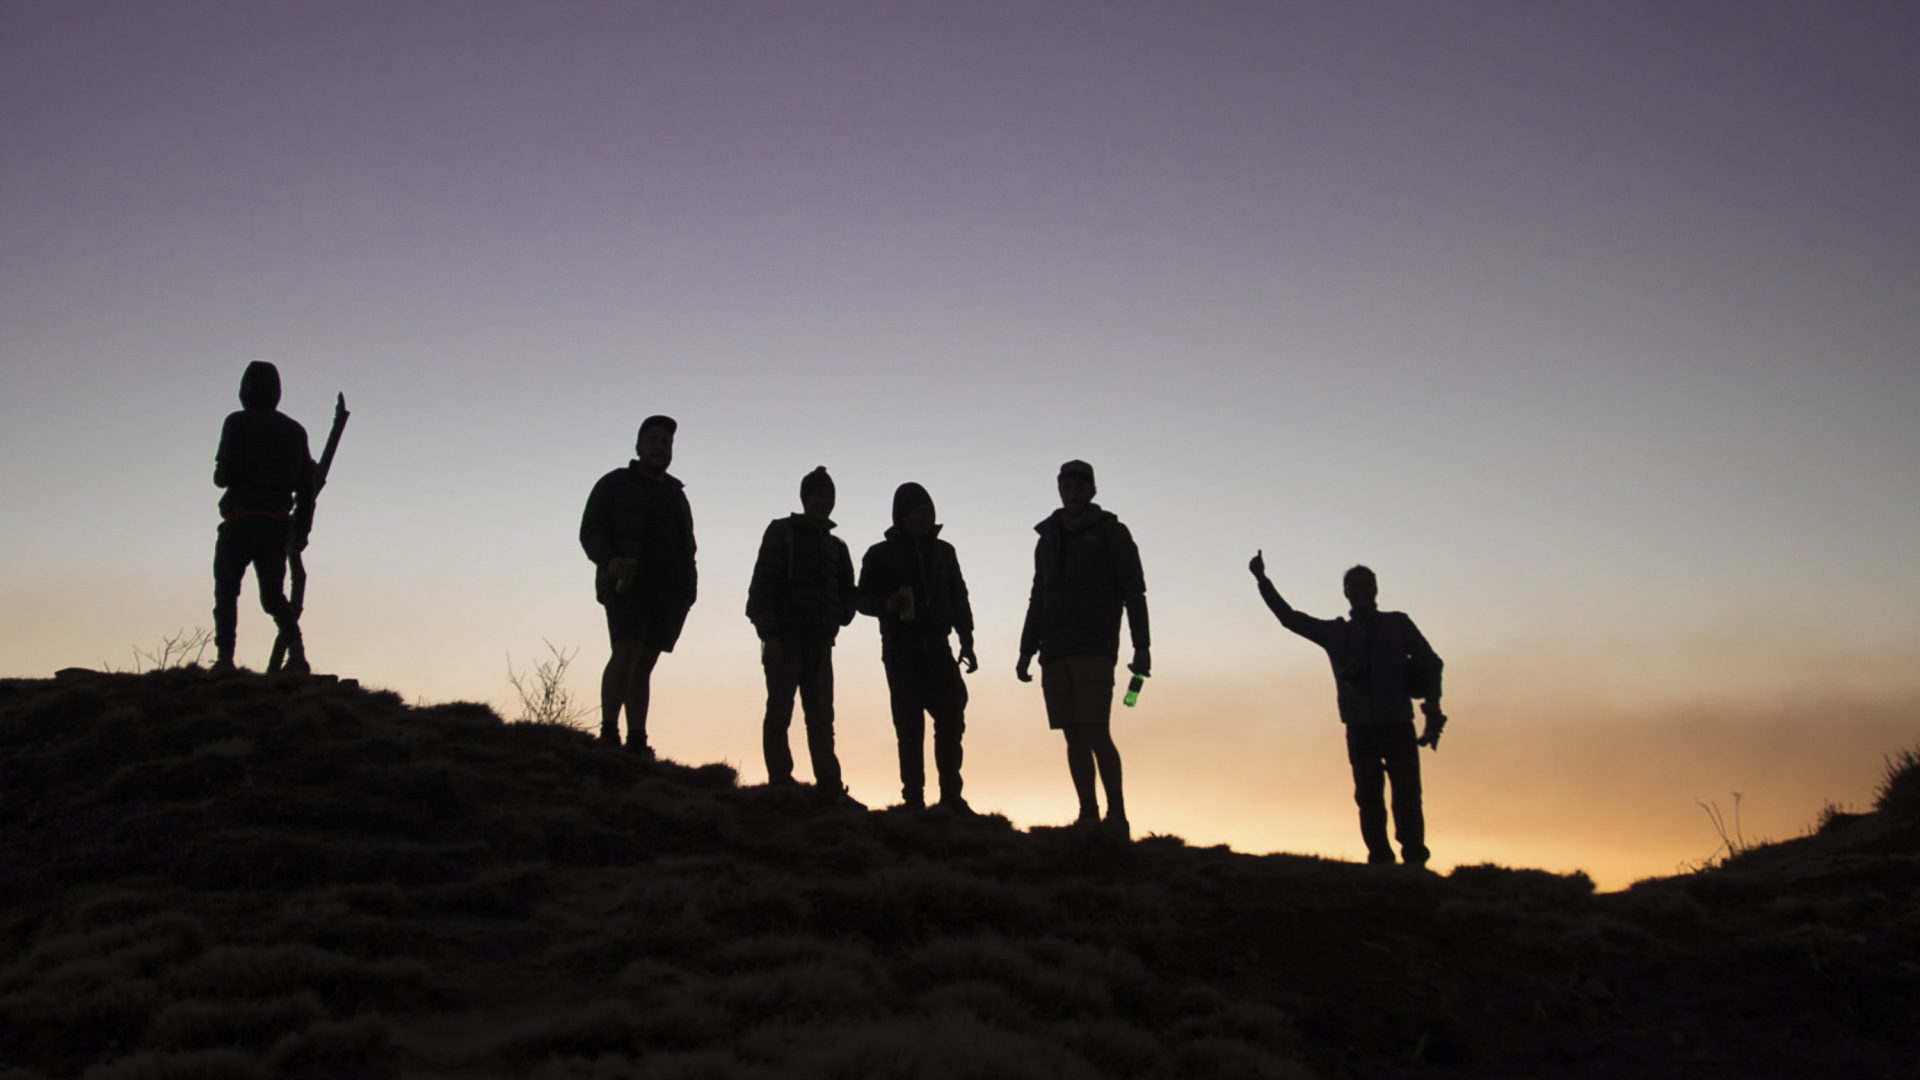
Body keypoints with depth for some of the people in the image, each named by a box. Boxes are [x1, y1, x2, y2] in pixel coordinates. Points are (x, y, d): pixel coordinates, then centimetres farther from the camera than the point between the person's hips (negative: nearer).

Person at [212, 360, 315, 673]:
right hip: (279, 524, 5)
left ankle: (225, 659, -4)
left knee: (226, 592, 6)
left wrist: (218, 475, 11)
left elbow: (226, 473, -14)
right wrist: (301, 529, 16)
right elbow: (307, 484, 11)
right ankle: (296, 650, -12)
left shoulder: (238, 423, -5)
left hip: (242, 521, -5)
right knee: (273, 594, 8)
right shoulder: (295, 430, 13)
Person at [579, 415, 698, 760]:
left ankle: (637, 742, -2)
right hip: (628, 585, -5)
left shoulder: (676, 495, 24)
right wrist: (608, 562, -19)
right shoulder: (614, 484, 8)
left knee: (644, 665, 1)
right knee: (626, 653, -21)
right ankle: (609, 734, -27)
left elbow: (686, 544, 24)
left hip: (668, 590, 5)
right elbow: (590, 531, 0)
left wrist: (689, 581, 4)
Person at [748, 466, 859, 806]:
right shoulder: (782, 532, 3)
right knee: (779, 713, -5)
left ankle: (829, 788, -2)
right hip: (786, 637, -5)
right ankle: (780, 785, -6)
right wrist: (769, 634, -15)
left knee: (821, 718, 1)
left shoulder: (835, 546, 17)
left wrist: (841, 616, -2)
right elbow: (762, 585, -5)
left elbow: (847, 591, 21)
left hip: (820, 641, 5)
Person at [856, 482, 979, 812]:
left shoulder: (943, 551, 12)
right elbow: (864, 600, 4)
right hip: (901, 651, -2)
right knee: (910, 726, -5)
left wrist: (967, 642, 7)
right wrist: (887, 604, -18)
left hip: (937, 648, 3)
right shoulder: (880, 555, 4)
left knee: (951, 717, -5)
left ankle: (951, 795, 2)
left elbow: (959, 599, 14)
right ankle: (913, 798, -2)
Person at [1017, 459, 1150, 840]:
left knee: (1095, 732, -14)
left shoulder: (1111, 532, 4)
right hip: (1056, 653, 5)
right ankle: (1088, 815, 2)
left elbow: (1134, 591, -2)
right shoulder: (1048, 539, 19)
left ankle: (1116, 815, -10)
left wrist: (1141, 647, -11)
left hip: (1095, 649, -5)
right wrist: (1026, 651, 16)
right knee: (1074, 736, 1)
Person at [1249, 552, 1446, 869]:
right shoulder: (1335, 632, 16)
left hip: (1398, 726, -2)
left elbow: (1430, 662, 8)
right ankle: (1380, 861, -2)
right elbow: (1289, 617, 18)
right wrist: (1262, 580, 13)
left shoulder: (1397, 624, 11)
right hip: (1360, 729, 2)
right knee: (1368, 799, -3)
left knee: (1407, 795, -11)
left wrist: (1432, 706, -6)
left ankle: (1415, 861, -14)